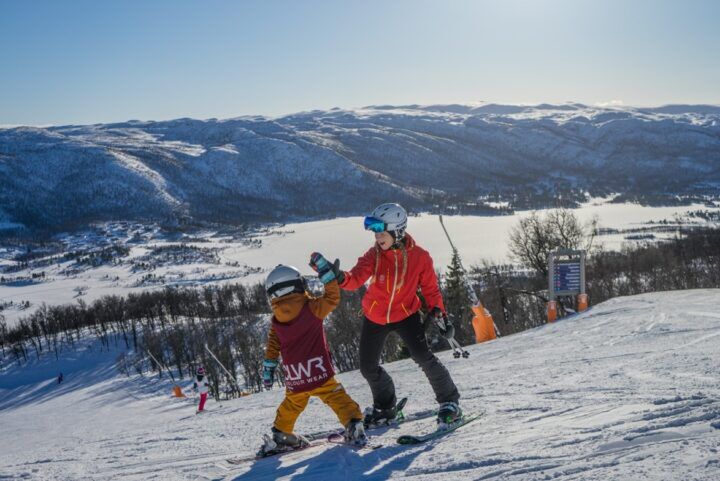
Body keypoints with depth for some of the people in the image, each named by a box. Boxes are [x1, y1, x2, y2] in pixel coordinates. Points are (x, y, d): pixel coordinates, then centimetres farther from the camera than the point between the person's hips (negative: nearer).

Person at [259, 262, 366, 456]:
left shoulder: (276, 321, 4)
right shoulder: (312, 307, -9)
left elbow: (272, 349, 8)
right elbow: (333, 297, -4)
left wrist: (268, 370, 16)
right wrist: (325, 271, -2)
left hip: (294, 380, 4)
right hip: (318, 373, -4)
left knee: (290, 406, 23)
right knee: (337, 398, 2)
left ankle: (281, 435, 29)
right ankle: (353, 424, -10)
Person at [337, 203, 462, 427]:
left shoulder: (420, 257, -16)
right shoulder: (374, 255, -15)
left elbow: (430, 288, -5)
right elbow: (356, 279, -27)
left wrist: (437, 312, -18)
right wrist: (339, 277, -47)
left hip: (406, 313, -3)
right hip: (375, 317, 3)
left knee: (422, 356, -21)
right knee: (368, 367, 7)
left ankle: (449, 401, -1)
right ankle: (385, 406, 33)